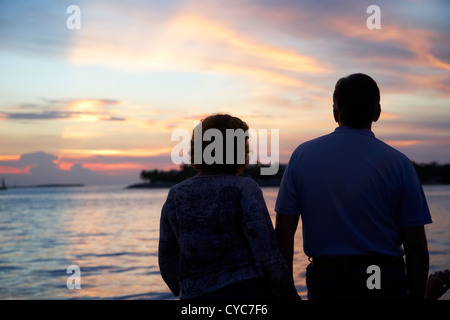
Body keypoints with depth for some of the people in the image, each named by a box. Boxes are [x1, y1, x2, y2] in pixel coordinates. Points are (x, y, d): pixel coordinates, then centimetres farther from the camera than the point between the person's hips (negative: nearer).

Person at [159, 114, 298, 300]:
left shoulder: (176, 197, 4)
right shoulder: (244, 190, -8)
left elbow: (168, 263, 10)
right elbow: (268, 256, -12)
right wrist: (288, 296, -2)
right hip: (249, 292, -4)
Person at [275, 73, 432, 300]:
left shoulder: (302, 155, 1)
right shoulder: (398, 164, -3)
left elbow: (283, 232, 1)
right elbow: (417, 247, -3)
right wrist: (417, 295, 8)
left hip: (323, 286, 2)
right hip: (385, 287, -1)